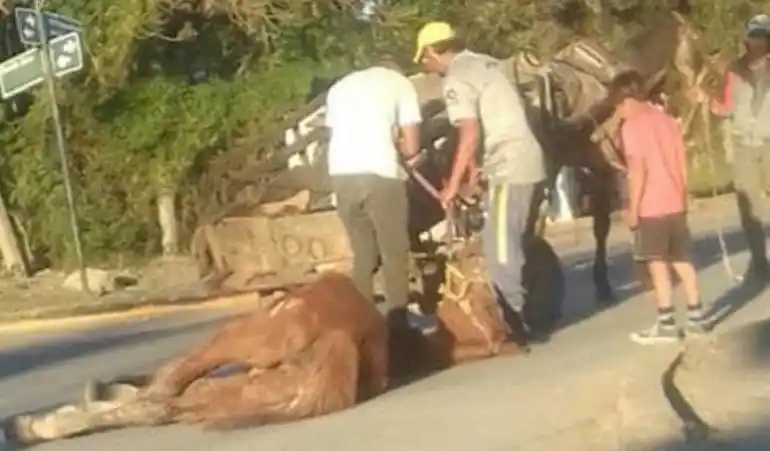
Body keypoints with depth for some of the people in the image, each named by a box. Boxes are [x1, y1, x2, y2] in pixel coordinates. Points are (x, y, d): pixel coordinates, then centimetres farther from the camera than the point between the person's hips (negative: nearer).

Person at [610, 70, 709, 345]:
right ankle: (696, 317, 16)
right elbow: (682, 165, 13)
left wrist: (633, 208, -12)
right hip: (675, 202, 7)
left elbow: (638, 170, -16)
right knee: (682, 261, 13)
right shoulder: (668, 120, 12)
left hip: (651, 206, -7)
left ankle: (666, 324, -1)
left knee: (657, 264, -2)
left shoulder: (631, 126, -10)